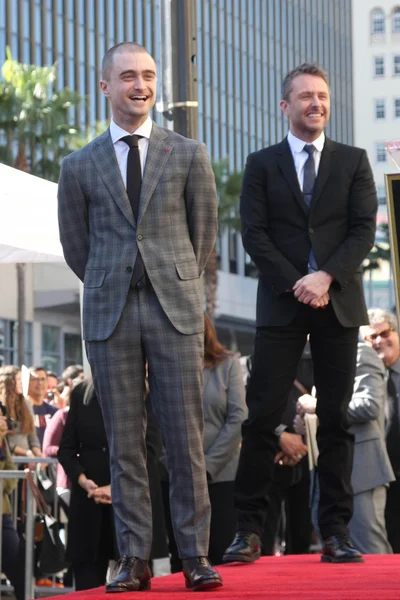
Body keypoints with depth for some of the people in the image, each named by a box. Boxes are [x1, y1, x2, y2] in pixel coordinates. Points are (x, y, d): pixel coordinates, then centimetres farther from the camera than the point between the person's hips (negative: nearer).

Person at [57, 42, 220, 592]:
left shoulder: (189, 155, 6)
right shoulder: (80, 167, 7)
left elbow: (204, 232, 11)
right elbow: (75, 246, 14)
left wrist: (177, 287, 12)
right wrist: (112, 291, 13)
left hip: (175, 311, -1)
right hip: (110, 316, 1)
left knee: (185, 438, -2)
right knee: (124, 441, 2)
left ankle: (195, 556, 4)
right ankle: (134, 560, 6)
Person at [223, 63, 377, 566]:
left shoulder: (353, 162, 10)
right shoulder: (262, 165, 8)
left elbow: (364, 229, 1)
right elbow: (254, 235, 0)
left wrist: (327, 277, -13)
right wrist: (297, 285, -11)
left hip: (338, 305, 1)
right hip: (281, 305, -1)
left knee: (336, 420, 1)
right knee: (262, 417, -4)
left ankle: (335, 533, 4)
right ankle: (249, 530, -1)